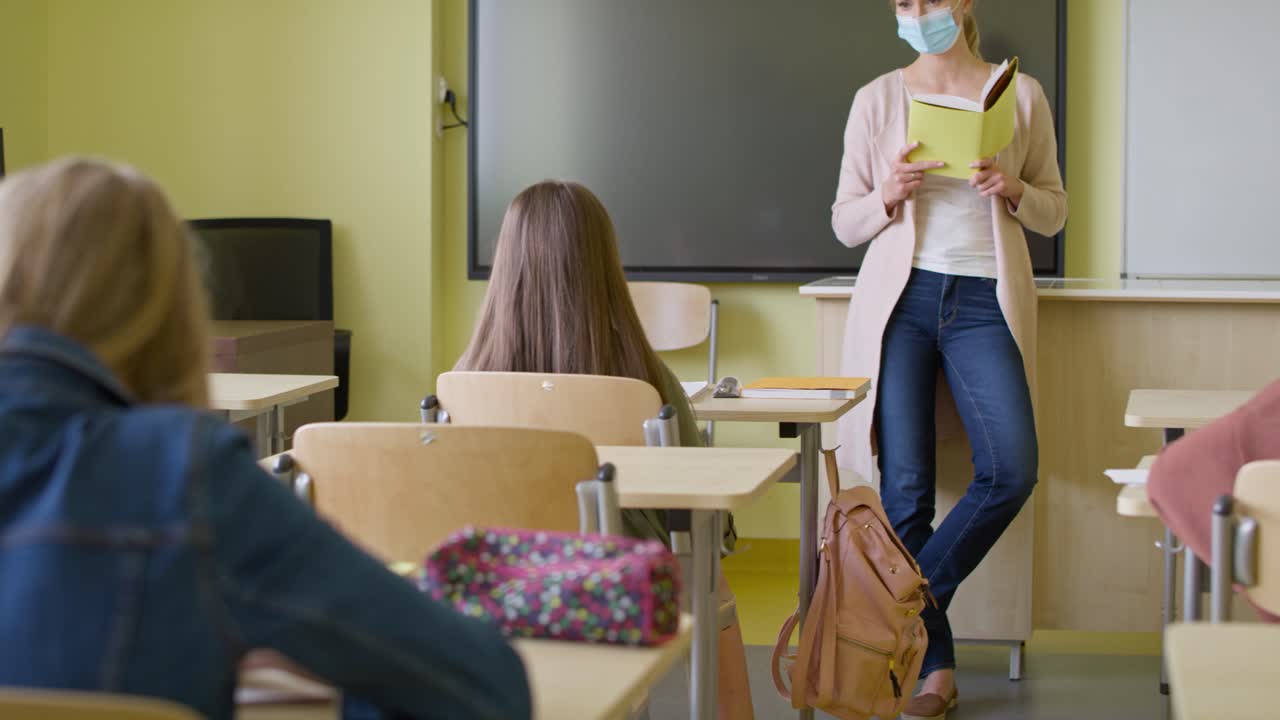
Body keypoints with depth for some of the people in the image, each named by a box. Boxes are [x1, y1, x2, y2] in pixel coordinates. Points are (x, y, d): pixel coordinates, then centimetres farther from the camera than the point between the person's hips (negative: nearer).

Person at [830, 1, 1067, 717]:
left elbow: (1054, 211, 12)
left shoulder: (1021, 93, 7)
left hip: (986, 301, 0)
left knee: (1011, 471, -16)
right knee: (906, 485, -5)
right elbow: (845, 222, 10)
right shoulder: (877, 99, 7)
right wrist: (887, 197, -11)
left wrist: (1013, 190, -9)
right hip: (901, 296, 0)